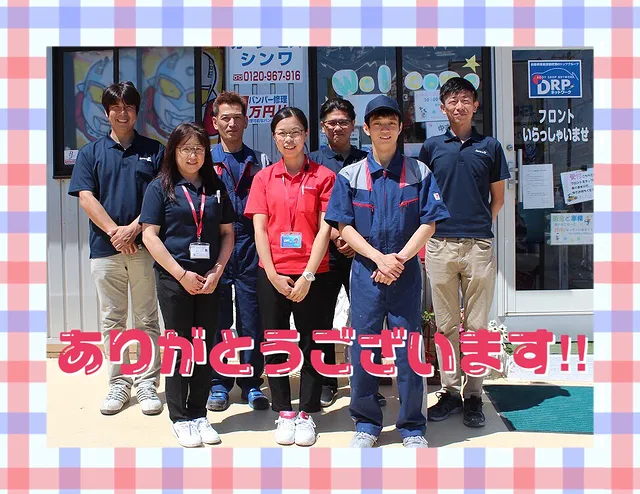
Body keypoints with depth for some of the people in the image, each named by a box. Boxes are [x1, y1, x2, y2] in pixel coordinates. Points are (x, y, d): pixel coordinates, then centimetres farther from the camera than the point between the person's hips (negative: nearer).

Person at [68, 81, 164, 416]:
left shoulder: (154, 151, 8)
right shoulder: (90, 153, 10)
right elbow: (86, 198, 1)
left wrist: (133, 228, -13)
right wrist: (114, 231, -11)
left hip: (145, 247, -1)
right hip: (105, 248, 1)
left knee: (147, 320, 4)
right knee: (112, 320, 7)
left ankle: (147, 384, 13)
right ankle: (118, 384, 18)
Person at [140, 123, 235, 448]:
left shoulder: (215, 187, 10)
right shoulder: (161, 187, 1)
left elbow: (227, 232, 10)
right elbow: (150, 235, -6)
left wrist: (217, 271, -4)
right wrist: (182, 274, -11)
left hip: (209, 279, 3)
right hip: (174, 278, -3)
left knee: (206, 348, 8)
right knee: (179, 348, 4)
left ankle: (199, 415, 21)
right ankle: (180, 419, 16)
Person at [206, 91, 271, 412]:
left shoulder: (260, 162, 11)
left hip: (250, 249, 1)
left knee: (252, 320, 4)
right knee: (217, 320, 6)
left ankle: (251, 383, 17)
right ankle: (219, 384, 18)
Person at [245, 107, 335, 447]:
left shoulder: (323, 177, 1)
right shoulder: (264, 178, 7)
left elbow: (324, 229, -5)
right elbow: (259, 228, 2)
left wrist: (307, 275, -12)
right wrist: (273, 275, -7)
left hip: (311, 274, -2)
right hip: (272, 273, 2)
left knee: (311, 343, 5)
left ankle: (307, 413, 20)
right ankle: (283, 413, 21)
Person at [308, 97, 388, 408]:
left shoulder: (366, 161, 11)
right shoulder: (313, 161, 7)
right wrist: (335, 234, -12)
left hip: (362, 251, 1)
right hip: (326, 252, -1)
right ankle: (326, 382, 19)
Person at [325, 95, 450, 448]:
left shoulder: (419, 173, 5)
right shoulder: (350, 176, 5)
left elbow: (428, 224, 0)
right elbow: (344, 226, 0)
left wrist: (399, 259, -12)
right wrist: (379, 258, -11)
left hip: (406, 273, 0)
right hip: (365, 272, 1)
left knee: (408, 349, 4)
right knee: (363, 348, 6)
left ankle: (412, 428, 20)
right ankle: (366, 424, 22)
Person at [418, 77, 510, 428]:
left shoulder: (489, 146, 9)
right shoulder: (432, 147, 10)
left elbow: (498, 197, 13)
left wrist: (482, 225, 5)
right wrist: (432, 226, 4)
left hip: (479, 244, 0)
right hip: (440, 244, 1)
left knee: (477, 325, 4)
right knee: (446, 324, 7)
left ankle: (473, 395, 14)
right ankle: (449, 391, 18)